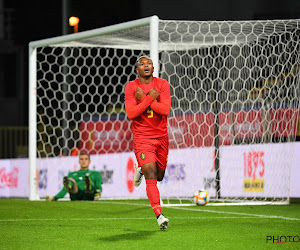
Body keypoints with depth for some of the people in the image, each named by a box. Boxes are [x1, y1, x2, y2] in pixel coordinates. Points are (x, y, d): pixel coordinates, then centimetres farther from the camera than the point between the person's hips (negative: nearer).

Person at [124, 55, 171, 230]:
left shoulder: (162, 84, -1)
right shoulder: (131, 87, -5)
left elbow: (165, 110, -15)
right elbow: (131, 113, -16)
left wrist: (143, 98, -16)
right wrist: (150, 98, -18)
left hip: (161, 136, 3)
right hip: (142, 138, -3)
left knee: (159, 176, 17)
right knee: (151, 177, -16)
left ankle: (141, 170, 50)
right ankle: (159, 216, -18)